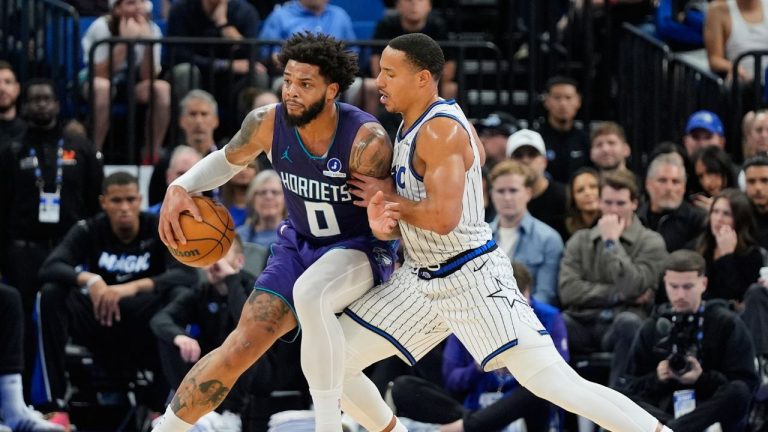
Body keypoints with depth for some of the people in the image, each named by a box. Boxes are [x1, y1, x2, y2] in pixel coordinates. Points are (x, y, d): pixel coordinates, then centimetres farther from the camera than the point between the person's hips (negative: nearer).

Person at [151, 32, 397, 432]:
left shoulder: (366, 140, -28)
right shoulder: (267, 124, -14)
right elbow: (227, 159, 8)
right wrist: (180, 187, -9)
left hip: (358, 250, -5)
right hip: (298, 245, 5)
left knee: (310, 292, -38)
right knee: (240, 347, -5)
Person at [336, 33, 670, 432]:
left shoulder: (441, 130, -19)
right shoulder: (412, 126, 10)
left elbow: (443, 217, -29)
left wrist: (388, 200, -12)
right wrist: (385, 221, -8)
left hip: (472, 279, -9)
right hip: (421, 279, 9)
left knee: (552, 380, -16)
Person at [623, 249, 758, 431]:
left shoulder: (728, 324, 6)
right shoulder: (651, 329, 15)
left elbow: (747, 383, -1)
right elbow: (635, 388, 15)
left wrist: (702, 379, -14)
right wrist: (656, 379, -7)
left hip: (714, 413, -2)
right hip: (664, 412, 2)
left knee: (737, 391, -35)